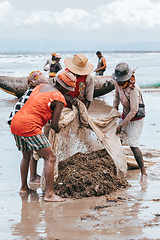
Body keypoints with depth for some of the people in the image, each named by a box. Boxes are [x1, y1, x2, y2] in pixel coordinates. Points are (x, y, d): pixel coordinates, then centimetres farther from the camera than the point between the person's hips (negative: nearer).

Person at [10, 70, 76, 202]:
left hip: (15, 123, 8)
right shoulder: (59, 99, -5)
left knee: (26, 156, 29)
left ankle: (24, 187, 34)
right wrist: (57, 128, 18)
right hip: (30, 127, -8)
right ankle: (49, 194, -8)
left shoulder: (41, 87, 18)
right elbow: (54, 124, -6)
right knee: (50, 157, -2)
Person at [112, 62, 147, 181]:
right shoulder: (118, 83, -7)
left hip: (136, 118, -8)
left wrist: (123, 124, -25)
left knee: (133, 145, -14)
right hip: (125, 115, 8)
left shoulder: (133, 89, -32)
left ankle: (143, 172, -8)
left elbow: (134, 110, -29)